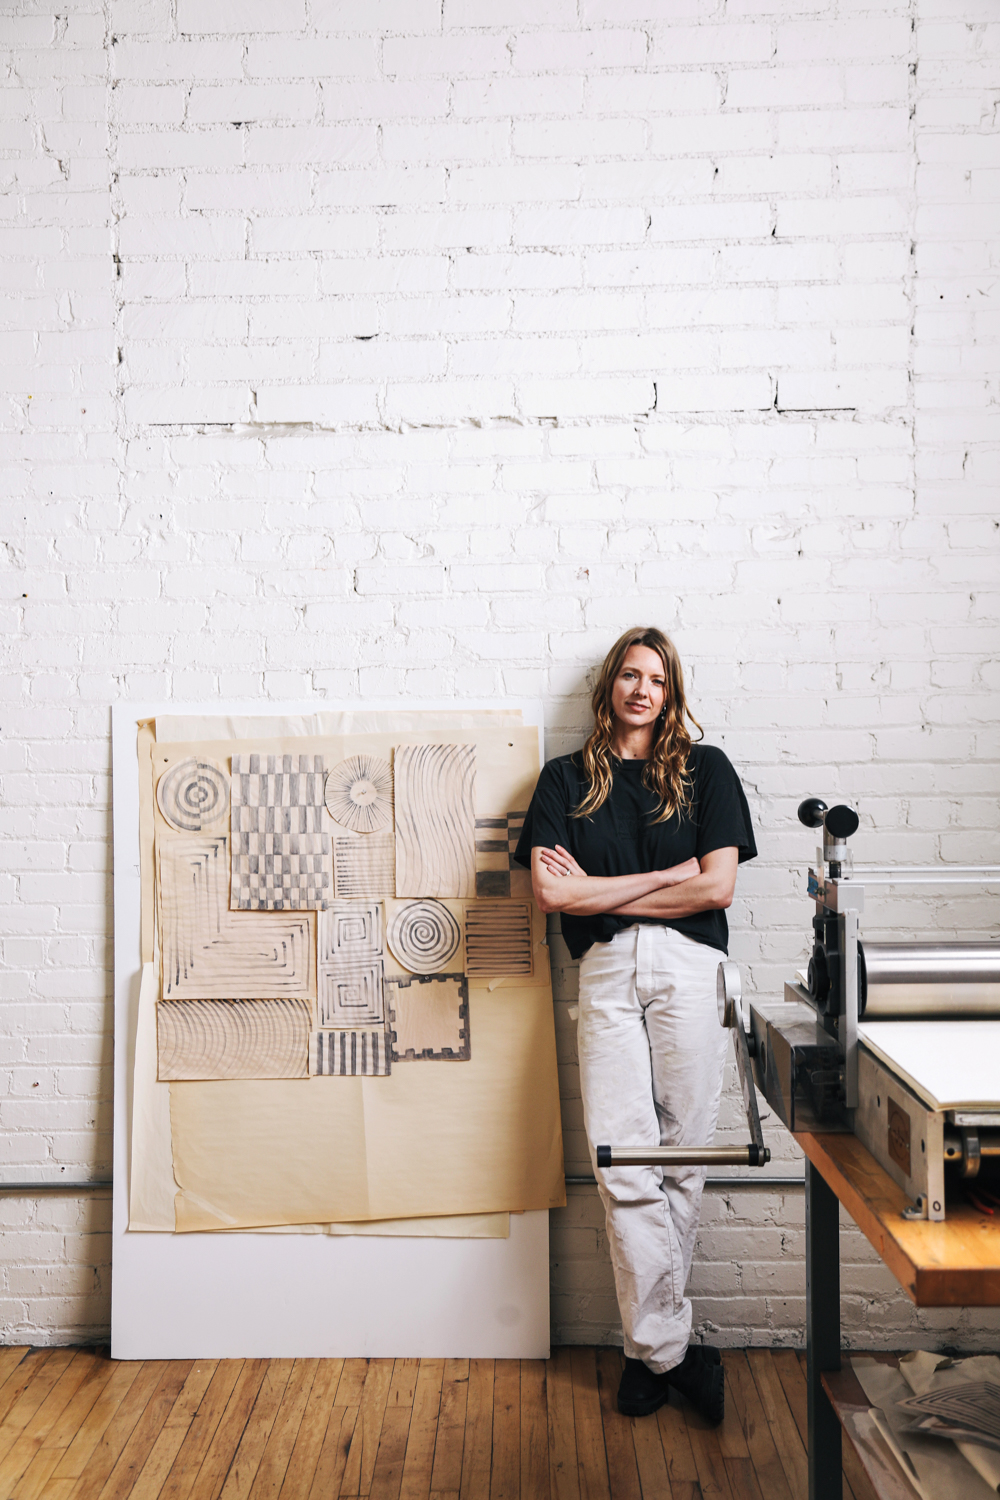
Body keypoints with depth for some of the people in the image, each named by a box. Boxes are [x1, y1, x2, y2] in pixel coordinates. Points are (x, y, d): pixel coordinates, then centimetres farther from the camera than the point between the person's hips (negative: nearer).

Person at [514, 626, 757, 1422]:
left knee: (682, 1160, 2)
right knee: (624, 1167, -5)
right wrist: (665, 876, -1)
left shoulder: (705, 768, 12)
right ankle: (670, 1347, 8)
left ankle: (650, 1343, 18)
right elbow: (552, 892, 1)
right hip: (607, 974, 1)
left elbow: (718, 887, 1)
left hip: (689, 968, 0)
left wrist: (601, 893, 0)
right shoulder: (566, 778, 14)